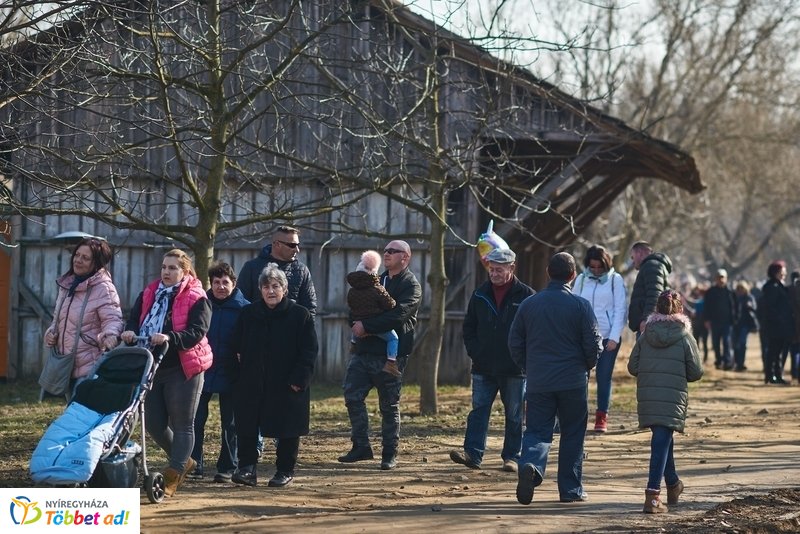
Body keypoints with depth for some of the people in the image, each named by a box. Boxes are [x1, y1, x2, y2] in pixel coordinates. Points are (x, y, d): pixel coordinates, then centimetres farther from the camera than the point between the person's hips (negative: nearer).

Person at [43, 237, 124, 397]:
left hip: (90, 368, -8)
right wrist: (51, 332, 4)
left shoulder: (103, 288, -11)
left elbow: (113, 319, -17)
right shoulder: (66, 284, 13)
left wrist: (110, 334, -39)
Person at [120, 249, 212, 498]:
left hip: (183, 369, -6)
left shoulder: (196, 298, -7)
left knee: (182, 424, 1)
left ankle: (174, 475, 8)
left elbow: (197, 332, -17)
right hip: (151, 367, 6)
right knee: (153, 423, 9)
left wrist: (169, 338, -33)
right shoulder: (148, 294, 10)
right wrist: (130, 332, -18)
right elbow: (134, 319, 6)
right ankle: (183, 461, 29)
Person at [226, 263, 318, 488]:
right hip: (251, 385, 2)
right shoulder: (248, 314, 6)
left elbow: (309, 350, -4)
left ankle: (285, 471, 17)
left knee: (287, 431, 5)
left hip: (288, 386, -2)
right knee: (246, 428, -3)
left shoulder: (300, 315, -2)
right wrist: (237, 377, 2)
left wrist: (299, 379, -12)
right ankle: (247, 468, 2)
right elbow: (234, 349, 11)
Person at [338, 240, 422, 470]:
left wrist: (366, 326, -21)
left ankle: (390, 454, 10)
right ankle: (361, 446, 8)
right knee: (352, 395, -1)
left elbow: (397, 315, -19)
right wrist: (357, 324, -5)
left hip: (391, 353, -7)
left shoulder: (411, 286, -4)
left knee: (389, 406, 1)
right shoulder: (377, 281, 20)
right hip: (364, 350, 7)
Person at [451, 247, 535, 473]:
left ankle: (512, 457, 11)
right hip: (484, 367, 3)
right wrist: (474, 351, 3)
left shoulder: (526, 295, -4)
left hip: (514, 369, -3)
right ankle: (473, 453, -6)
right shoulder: (480, 294, 8)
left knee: (514, 415, 5)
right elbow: (468, 327, 15)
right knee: (479, 410, -3)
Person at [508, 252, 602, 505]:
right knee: (572, 435, 10)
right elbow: (594, 344, -6)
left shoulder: (529, 304, 2)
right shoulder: (580, 305, -7)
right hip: (573, 382, -2)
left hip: (538, 382, 2)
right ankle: (570, 489, 13)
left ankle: (530, 465, -25)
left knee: (537, 431, 4)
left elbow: (514, 342, 6)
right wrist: (586, 366, 14)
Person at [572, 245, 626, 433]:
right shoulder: (581, 279, 7)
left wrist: (614, 337, -10)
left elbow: (620, 310, -3)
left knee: (604, 377, 1)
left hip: (608, 337, -2)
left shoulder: (615, 280, 0)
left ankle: (602, 417, 7)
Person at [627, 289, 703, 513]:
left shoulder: (645, 335, 4)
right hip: (673, 398, -4)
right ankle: (652, 495, -15)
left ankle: (673, 484, 38)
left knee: (663, 439, 21)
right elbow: (696, 372, -2)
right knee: (661, 442, -6)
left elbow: (632, 367, 5)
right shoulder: (684, 337, -4)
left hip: (646, 397, 4)